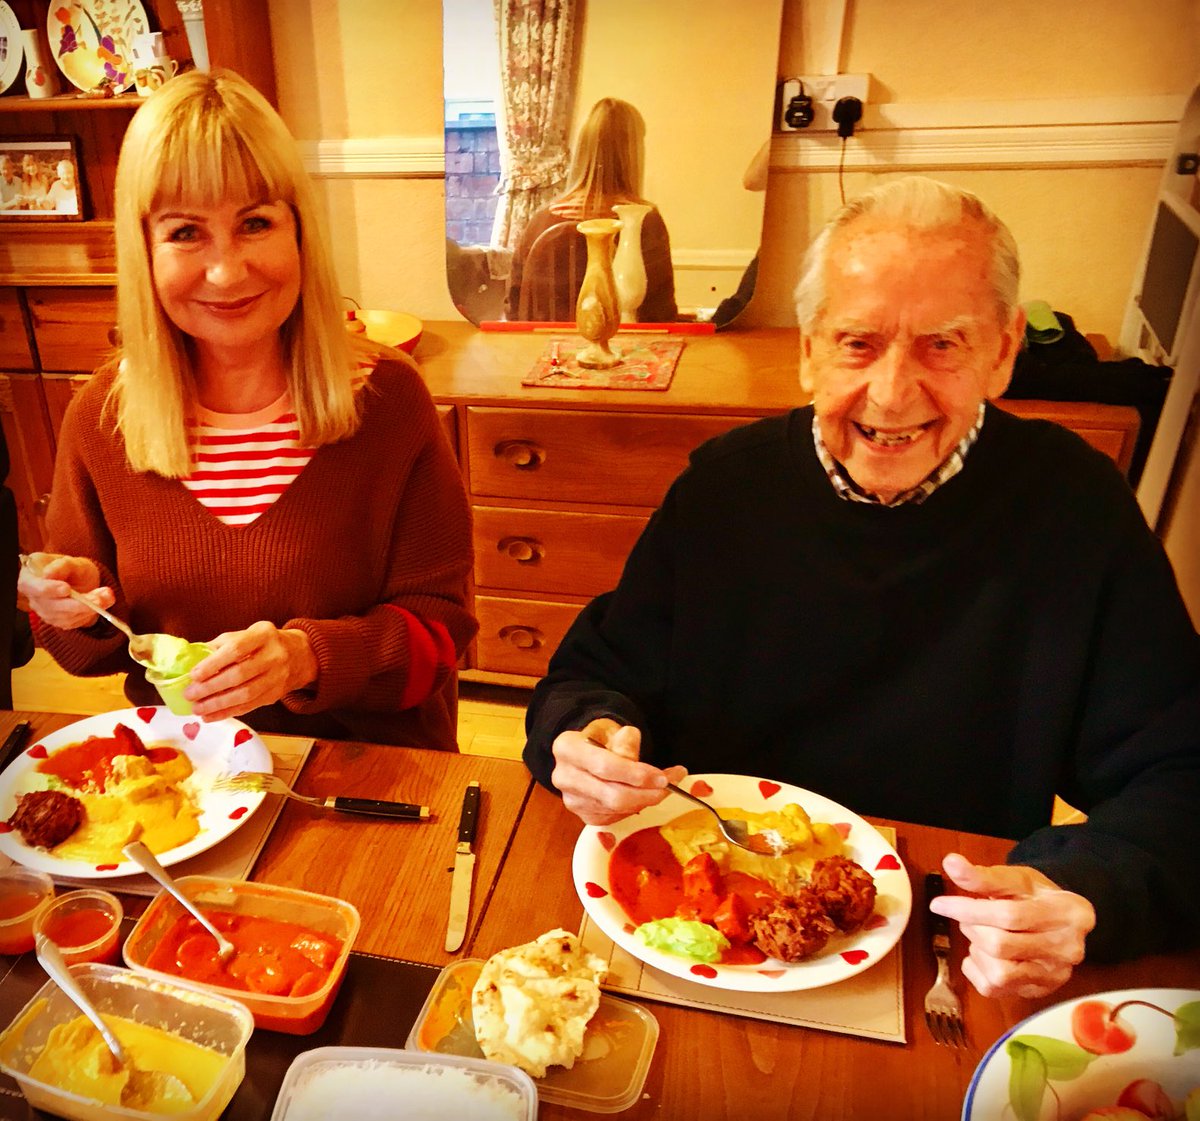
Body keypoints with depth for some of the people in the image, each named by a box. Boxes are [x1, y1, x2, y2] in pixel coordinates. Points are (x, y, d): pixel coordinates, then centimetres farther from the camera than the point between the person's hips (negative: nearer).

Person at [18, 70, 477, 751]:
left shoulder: (387, 399, -10)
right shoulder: (101, 418, -1)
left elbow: (440, 625, -7)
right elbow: (95, 647, 12)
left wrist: (309, 657, -22)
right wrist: (77, 610, -9)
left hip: (369, 767, -4)